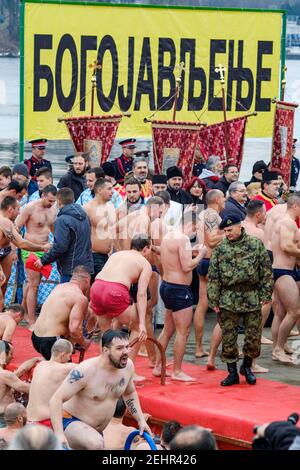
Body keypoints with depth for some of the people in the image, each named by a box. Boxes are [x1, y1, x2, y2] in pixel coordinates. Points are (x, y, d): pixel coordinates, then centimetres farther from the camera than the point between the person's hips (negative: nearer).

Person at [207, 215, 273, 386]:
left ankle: (247, 366, 25)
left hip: (252, 298, -1)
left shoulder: (256, 244, 0)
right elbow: (213, 276, 4)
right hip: (228, 300, 1)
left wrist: (265, 294, -3)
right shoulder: (220, 249, 3)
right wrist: (214, 300, -1)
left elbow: (266, 271, 2)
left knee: (254, 335, 3)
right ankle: (232, 373, 12)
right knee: (228, 338, 1)